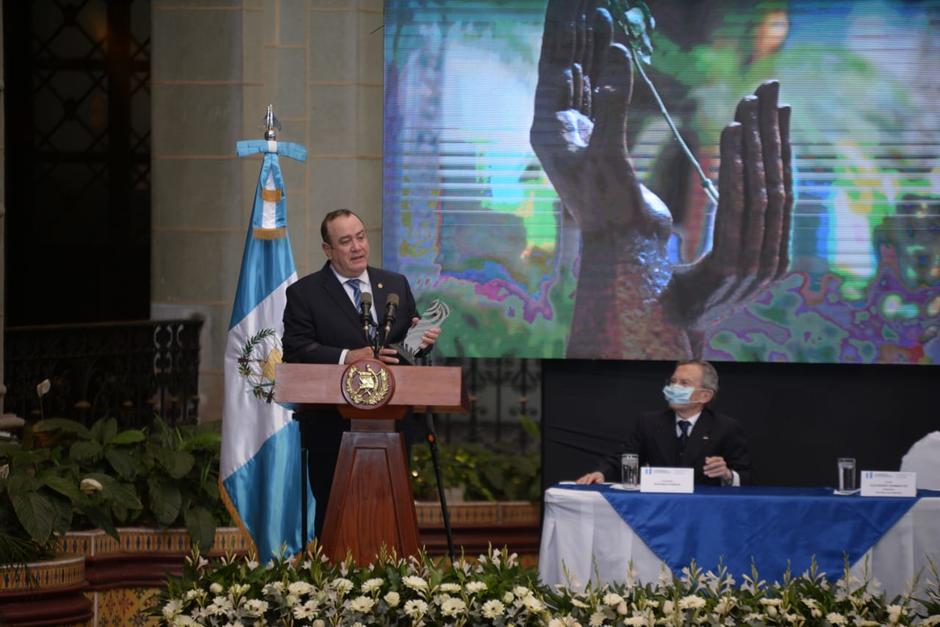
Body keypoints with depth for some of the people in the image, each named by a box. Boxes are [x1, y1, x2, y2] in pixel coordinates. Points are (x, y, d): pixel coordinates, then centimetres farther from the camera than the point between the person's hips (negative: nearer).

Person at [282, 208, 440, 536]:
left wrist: (422, 338, -10)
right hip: (333, 426, -3)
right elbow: (295, 350, -10)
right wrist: (347, 357, -23)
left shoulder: (396, 285, 13)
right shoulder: (304, 293, 0)